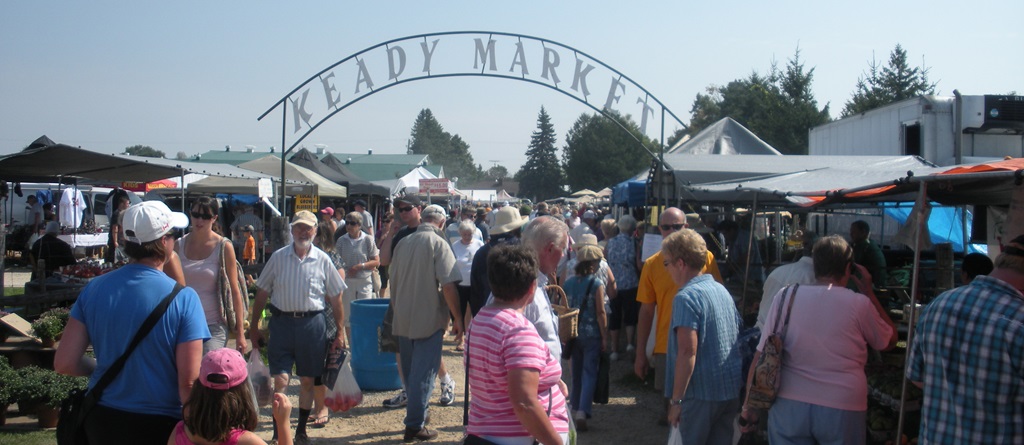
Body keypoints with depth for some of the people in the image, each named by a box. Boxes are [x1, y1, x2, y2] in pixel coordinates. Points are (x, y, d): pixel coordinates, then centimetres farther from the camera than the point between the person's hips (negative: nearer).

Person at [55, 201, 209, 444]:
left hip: (101, 419, 4)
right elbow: (188, 382, -19)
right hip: (159, 423, -4)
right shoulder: (184, 298, -17)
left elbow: (64, 363, -4)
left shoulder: (94, 289, -5)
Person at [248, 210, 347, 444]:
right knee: (280, 380, -6)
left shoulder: (322, 260, 1)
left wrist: (339, 333, 2)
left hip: (312, 323, 1)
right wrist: (253, 327, 6)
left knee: (307, 381, 11)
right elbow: (262, 293, 7)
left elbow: (335, 298, 4)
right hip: (281, 322, 0)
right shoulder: (278, 257, 2)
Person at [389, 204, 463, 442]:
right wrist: (458, 317, -11)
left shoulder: (403, 243, 8)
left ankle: (415, 413, 31)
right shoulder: (438, 243, -11)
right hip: (428, 319, -6)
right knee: (423, 374, 1)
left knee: (410, 371, 18)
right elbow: (448, 285, -19)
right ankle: (415, 426, 5)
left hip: (403, 320, 6)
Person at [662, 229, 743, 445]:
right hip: (732, 388, 8)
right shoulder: (722, 290, 10)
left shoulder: (686, 297, -16)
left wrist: (676, 399, -19)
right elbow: (738, 335, 18)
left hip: (701, 392, -8)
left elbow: (688, 351, -22)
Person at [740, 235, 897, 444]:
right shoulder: (859, 303, -5)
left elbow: (761, 354, -1)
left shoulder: (786, 296, -2)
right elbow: (890, 340, 14)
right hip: (842, 408, -1)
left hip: (789, 404, 1)